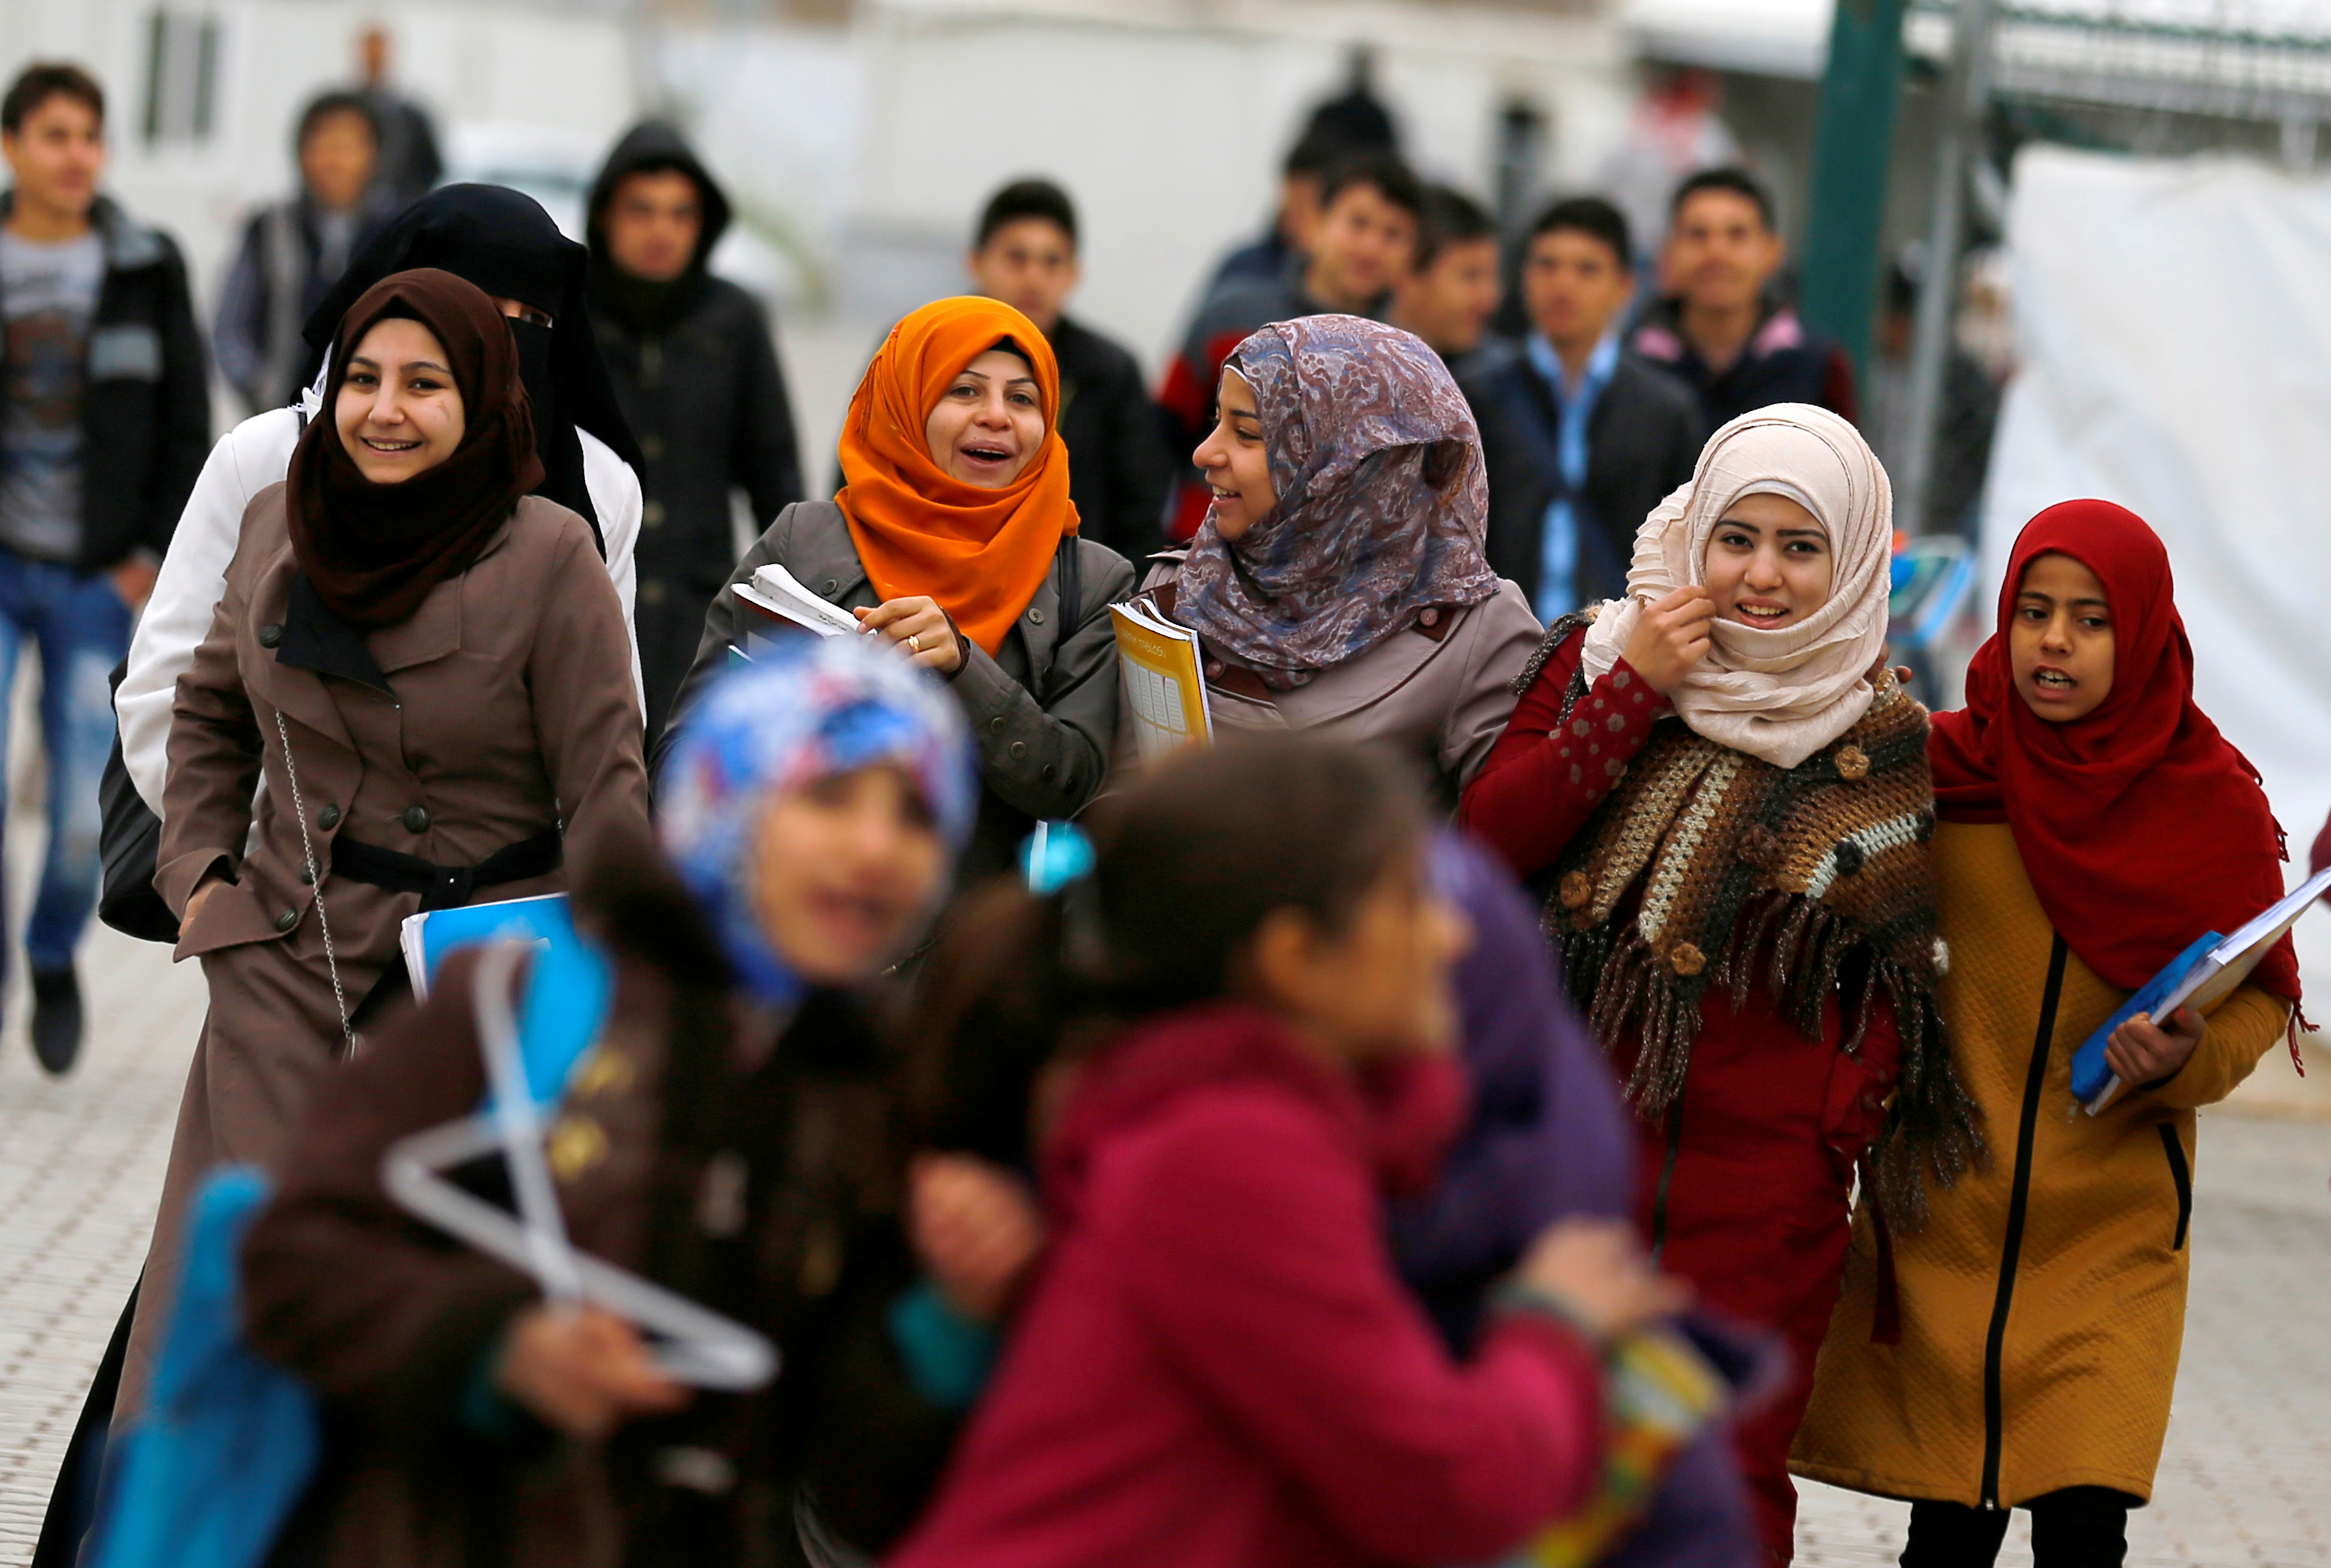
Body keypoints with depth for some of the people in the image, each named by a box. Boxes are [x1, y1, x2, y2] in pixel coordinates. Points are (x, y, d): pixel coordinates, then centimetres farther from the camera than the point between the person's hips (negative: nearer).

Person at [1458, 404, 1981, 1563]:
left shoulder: (1887, 746, 0)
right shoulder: (1598, 658, 5)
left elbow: (1894, 969, 7)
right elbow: (1489, 837, -6)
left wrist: (1843, 1130, -5)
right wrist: (1633, 692, -13)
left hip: (1762, 1174, -2)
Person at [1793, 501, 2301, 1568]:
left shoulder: (2212, 807, -3)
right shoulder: (1940, 770, -3)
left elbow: (2258, 995, 6)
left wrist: (2190, 1058, -13)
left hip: (2111, 1227, -1)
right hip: (1943, 1210, 1)